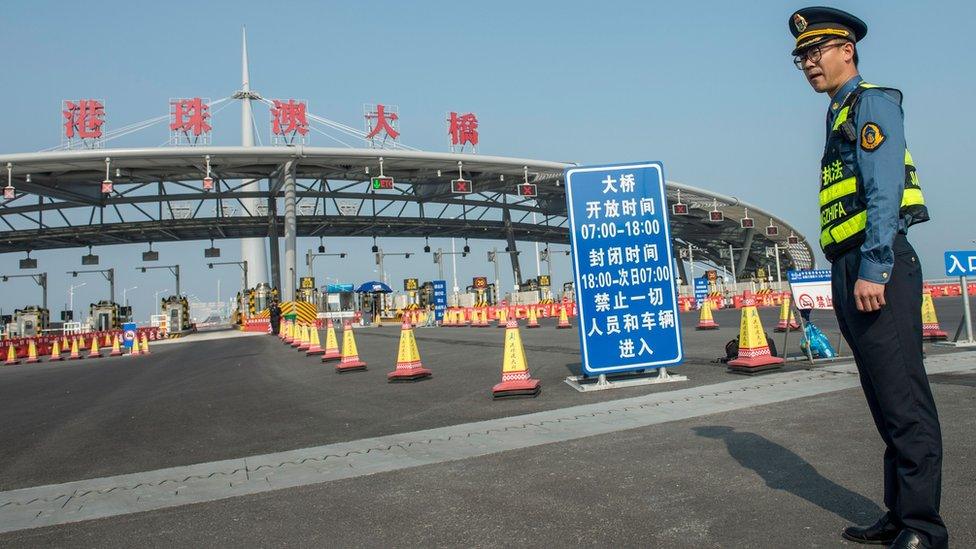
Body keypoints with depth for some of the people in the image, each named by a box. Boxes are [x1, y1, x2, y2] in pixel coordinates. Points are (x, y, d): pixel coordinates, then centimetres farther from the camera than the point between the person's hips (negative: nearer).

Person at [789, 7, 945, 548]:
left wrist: (874, 270, -21)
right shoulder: (840, 118, 25)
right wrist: (849, 278, 18)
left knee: (903, 399, -7)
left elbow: (885, 189, -14)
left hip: (878, 266, -10)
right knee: (885, 402, 12)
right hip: (850, 271, 10)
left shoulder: (873, 102, -1)